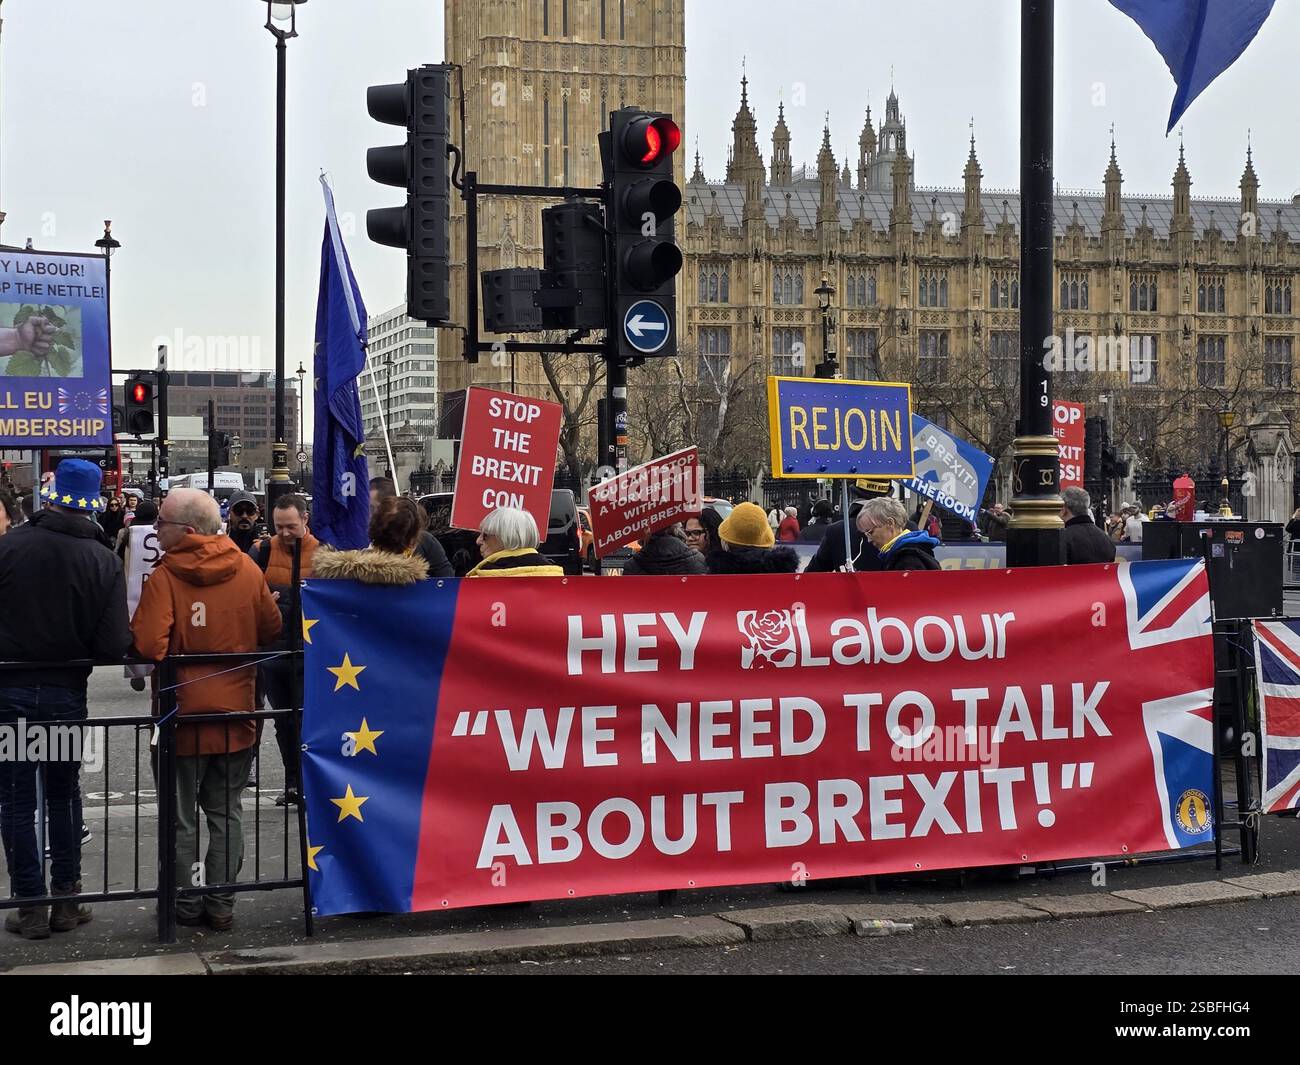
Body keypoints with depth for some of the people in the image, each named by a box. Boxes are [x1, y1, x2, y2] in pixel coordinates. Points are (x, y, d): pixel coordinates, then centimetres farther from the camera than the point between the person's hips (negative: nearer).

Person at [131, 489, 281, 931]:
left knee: (181, 816, 11)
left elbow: (148, 645, -25)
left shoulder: (164, 576, -16)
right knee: (226, 813, 15)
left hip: (183, 714, -3)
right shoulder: (247, 569, -3)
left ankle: (186, 906, 19)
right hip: (237, 713, 4)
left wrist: (179, 652, -3)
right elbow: (272, 630, 5)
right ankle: (221, 905, 17)